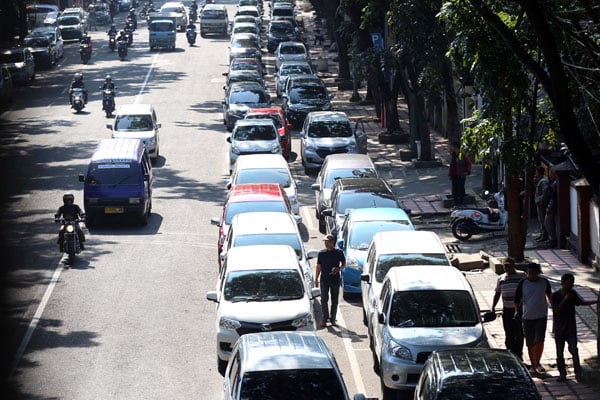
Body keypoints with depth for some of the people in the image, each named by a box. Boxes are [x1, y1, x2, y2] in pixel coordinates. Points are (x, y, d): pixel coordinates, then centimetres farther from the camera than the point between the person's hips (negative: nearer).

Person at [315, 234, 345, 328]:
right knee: (324, 300, -4)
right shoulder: (321, 253, 3)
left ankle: (333, 319, 14)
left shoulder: (339, 253, -1)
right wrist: (316, 279, 7)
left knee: (334, 300, 5)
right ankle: (325, 318, 4)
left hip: (335, 280, 0)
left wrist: (339, 268, -13)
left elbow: (344, 263, 9)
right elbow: (319, 266, 9)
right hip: (324, 279, 0)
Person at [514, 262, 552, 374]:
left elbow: (549, 295, 17)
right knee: (530, 343, 7)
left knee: (540, 340, -13)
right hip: (527, 317, 0)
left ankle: (538, 363, 2)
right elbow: (517, 299, -2)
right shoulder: (522, 284, -5)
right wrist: (518, 311, -15)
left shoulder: (544, 282, 0)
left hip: (541, 316, 0)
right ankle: (533, 366, 19)